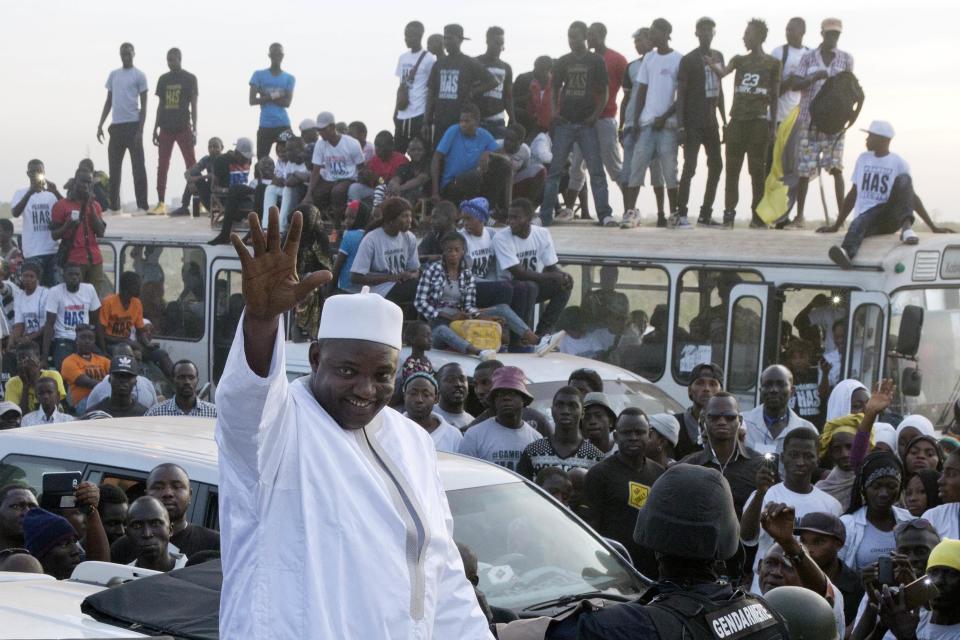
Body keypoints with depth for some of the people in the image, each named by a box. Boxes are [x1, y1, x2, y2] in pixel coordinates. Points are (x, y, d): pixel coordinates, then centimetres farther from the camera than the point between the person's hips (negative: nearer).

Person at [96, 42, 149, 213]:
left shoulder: (139, 76, 0)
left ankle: (142, 205, -3)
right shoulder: (113, 75, 16)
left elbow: (144, 104, -5)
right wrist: (100, 125, 10)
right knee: (114, 167, 6)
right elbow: (109, 101, 19)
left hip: (133, 124, -5)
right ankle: (114, 205, 11)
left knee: (138, 166, -5)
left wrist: (140, 130, -13)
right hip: (116, 126, 5)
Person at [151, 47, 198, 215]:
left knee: (192, 166, -4)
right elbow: (160, 105, 14)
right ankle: (161, 204, 3)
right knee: (162, 166, 1)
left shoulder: (190, 79, 1)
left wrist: (194, 129, -8)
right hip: (166, 128, 4)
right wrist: (155, 129, 9)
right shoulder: (163, 79, 12)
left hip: (183, 127, -4)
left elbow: (193, 105, -1)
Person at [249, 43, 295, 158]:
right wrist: (273, 96, -8)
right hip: (265, 126, 0)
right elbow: (252, 101, -4)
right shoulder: (259, 75, 5)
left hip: (283, 125, 1)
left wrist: (266, 97, -8)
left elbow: (287, 103, -5)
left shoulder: (289, 78, 7)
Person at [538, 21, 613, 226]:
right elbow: (554, 89, 14)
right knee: (554, 169, 1)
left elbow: (604, 92, 3)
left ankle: (605, 214, -3)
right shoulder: (562, 62, 11)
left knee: (596, 170, -4)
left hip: (586, 123, -2)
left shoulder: (596, 61, 3)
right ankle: (545, 215, 3)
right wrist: (554, 112, -2)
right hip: (564, 123, 2)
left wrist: (595, 115, -10)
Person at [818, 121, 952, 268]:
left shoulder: (898, 163, 6)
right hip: (865, 214, 1)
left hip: (891, 218, -1)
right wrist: (836, 226, 16)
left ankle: (907, 226, -42)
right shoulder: (863, 159, 17)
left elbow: (911, 196, 6)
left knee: (904, 179, -23)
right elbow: (853, 194, 20)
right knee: (859, 223, -36)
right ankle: (846, 253, -70)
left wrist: (933, 227, 0)